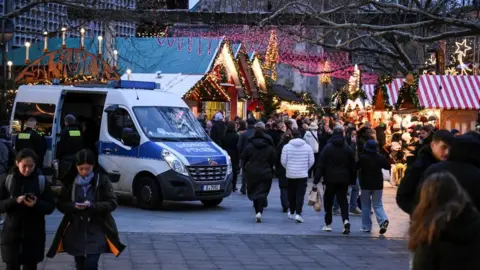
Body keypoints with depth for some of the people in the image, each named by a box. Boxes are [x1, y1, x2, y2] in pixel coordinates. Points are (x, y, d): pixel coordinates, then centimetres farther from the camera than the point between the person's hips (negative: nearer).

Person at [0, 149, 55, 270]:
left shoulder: (41, 181, -2)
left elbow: (50, 207, -2)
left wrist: (36, 204, -21)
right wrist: (15, 201, -21)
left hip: (34, 233, 1)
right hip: (12, 232, -1)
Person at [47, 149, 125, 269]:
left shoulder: (102, 180, -6)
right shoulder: (70, 180, 0)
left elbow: (112, 203, -7)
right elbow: (60, 203, 3)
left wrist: (93, 205, -23)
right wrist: (74, 206, -18)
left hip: (96, 232, -3)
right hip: (76, 232, 3)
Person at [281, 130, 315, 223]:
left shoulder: (287, 147, -4)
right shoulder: (308, 147, -2)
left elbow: (283, 161, -3)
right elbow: (311, 161, 0)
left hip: (290, 174, 1)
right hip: (303, 174, -1)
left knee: (291, 194, 14)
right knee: (300, 195, -3)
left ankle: (292, 213, 25)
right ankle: (298, 213, -14)